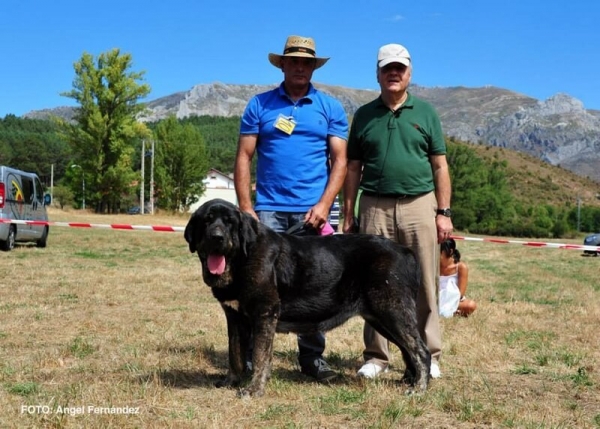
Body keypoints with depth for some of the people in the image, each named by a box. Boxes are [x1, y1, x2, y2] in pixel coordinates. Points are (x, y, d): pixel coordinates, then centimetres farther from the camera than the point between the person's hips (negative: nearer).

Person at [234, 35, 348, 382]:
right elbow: (244, 158, 4)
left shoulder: (331, 108, 7)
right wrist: (246, 208, -5)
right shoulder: (260, 105, 7)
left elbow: (339, 160, 2)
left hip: (312, 210, 0)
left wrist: (324, 204, -11)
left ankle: (312, 356, 16)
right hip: (269, 209, 0)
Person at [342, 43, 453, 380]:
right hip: (374, 208, 1)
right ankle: (376, 356, 14)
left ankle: (429, 356, 11)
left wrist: (444, 212, -1)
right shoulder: (364, 115, 10)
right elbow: (353, 168, 11)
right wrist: (348, 215, 5)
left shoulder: (426, 112, 8)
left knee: (424, 285, 2)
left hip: (419, 206, -1)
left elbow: (440, 166, 6)